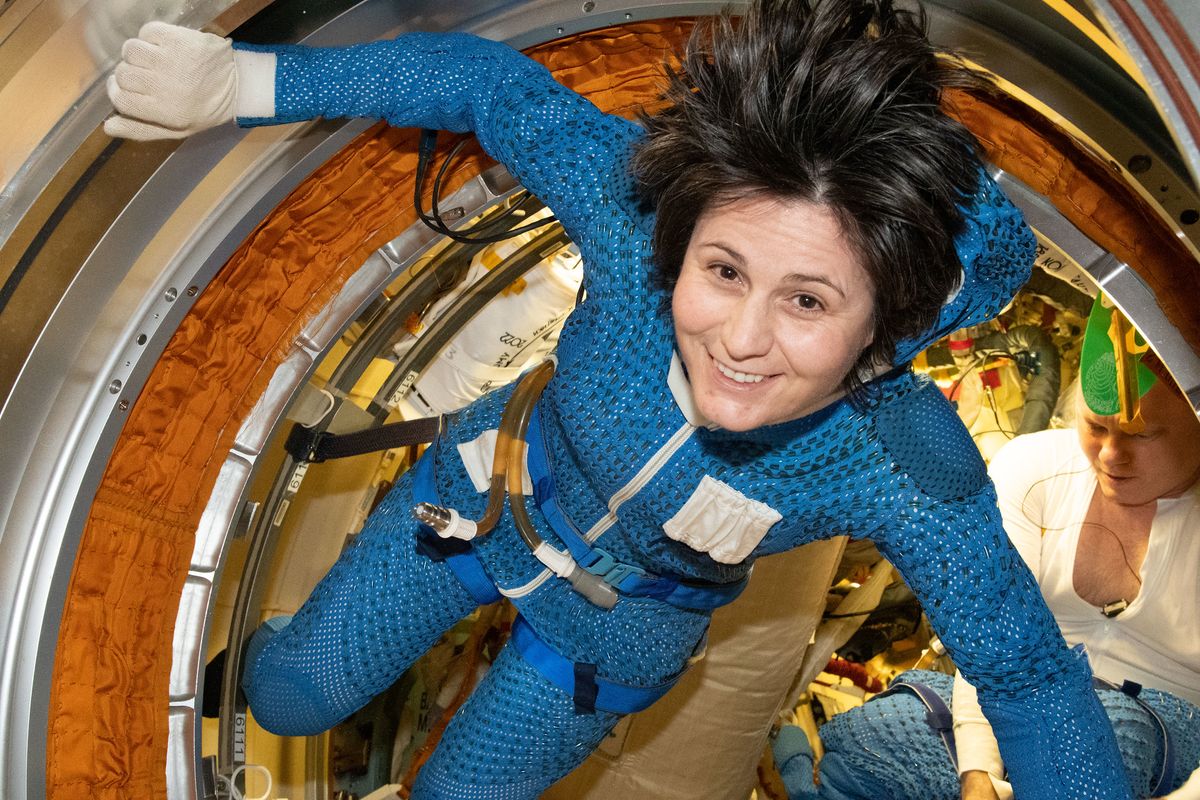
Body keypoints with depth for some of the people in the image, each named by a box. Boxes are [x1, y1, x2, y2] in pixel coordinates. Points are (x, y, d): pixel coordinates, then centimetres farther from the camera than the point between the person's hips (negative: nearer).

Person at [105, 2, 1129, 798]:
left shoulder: (906, 477, -38)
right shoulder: (632, 206, -37)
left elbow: (1031, 676, -24)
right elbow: (489, 82, -21)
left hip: (614, 627, -1)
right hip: (492, 492, 1)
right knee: (287, 697, 18)